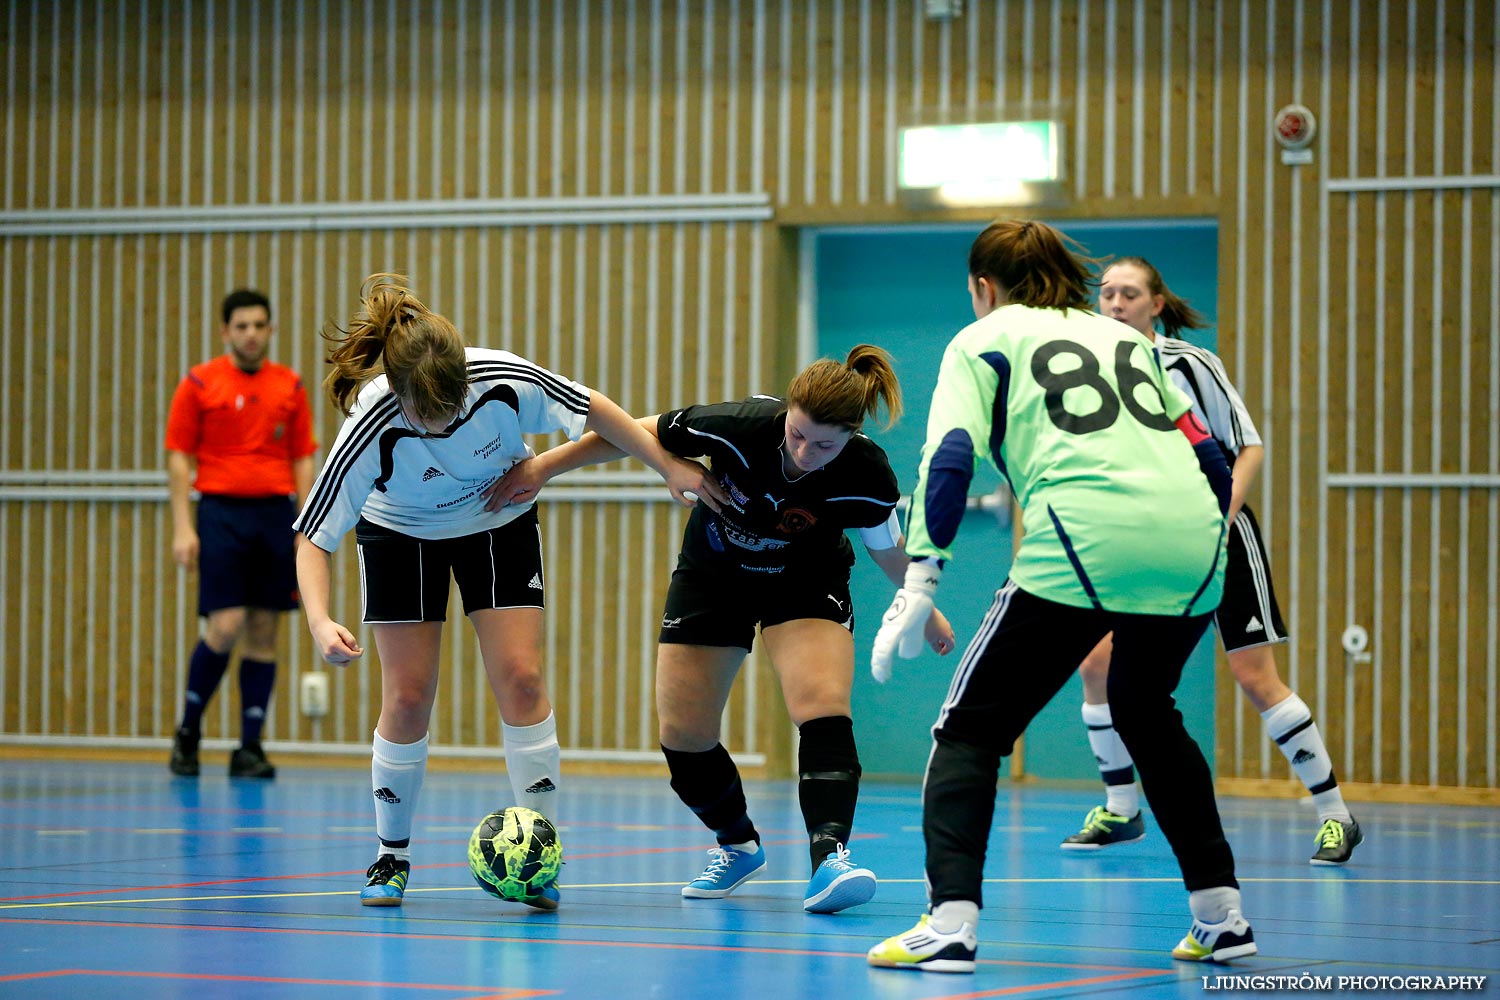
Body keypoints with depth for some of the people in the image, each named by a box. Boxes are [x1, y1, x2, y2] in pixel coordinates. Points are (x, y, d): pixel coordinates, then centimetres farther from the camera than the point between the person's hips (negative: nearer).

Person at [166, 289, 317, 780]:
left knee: (264, 630, 1)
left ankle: (250, 748, 6)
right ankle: (187, 731, 8)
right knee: (225, 627, -12)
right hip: (222, 512, -3)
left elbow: (303, 459, 12)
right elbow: (178, 457, 1)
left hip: (276, 513, 3)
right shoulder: (199, 383, 2)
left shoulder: (290, 386, 10)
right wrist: (183, 527, -7)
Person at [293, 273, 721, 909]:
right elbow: (314, 537, -30)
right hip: (402, 534, -1)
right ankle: (391, 856, 13)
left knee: (521, 678, -10)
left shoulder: (505, 381, -34)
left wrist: (669, 467, -7)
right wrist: (320, 623, -46)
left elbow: (591, 410, -13)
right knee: (408, 697, -6)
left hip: (499, 522, 1)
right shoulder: (371, 428, -37)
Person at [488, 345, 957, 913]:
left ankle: (829, 858, -31)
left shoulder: (867, 479, -30)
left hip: (806, 583, -1)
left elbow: (887, 549, -6)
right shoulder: (737, 426, -34)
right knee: (682, 737, 2)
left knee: (823, 709, -27)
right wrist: (541, 467, -14)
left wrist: (925, 612, 9)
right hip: (713, 575, 1)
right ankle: (738, 845, 27)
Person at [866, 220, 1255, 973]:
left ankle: (950, 923, -11)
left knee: (971, 729, 6)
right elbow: (1209, 461, 26)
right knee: (1145, 712, 30)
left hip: (1085, 538, -5)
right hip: (1193, 544, 5)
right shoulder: (1126, 337, 30)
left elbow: (949, 458, 0)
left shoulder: (983, 339, 16)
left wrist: (919, 584, -5)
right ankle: (1221, 916, 28)